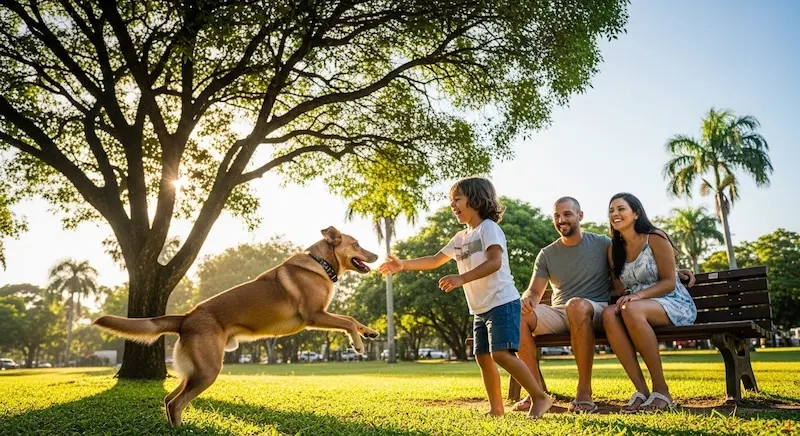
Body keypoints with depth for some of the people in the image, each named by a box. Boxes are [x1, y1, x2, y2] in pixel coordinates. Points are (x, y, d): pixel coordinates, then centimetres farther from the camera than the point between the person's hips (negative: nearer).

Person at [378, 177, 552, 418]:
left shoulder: (488, 227, -9)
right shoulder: (460, 238, 16)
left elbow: (494, 262, -22)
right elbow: (435, 260, 20)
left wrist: (461, 279, -31)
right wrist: (403, 265, 10)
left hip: (502, 302, -9)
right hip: (481, 308, 9)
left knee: (502, 354, -18)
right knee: (483, 357, 8)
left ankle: (541, 397, -7)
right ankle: (496, 409, 17)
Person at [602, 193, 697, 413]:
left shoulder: (655, 238, -6)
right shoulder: (615, 249, 12)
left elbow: (670, 282, -10)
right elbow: (619, 289, 14)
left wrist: (638, 295, -25)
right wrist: (624, 297, -10)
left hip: (675, 305, -5)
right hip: (641, 308, 5)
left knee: (631, 309, -37)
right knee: (609, 314, -29)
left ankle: (661, 390, -27)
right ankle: (641, 390, -28)